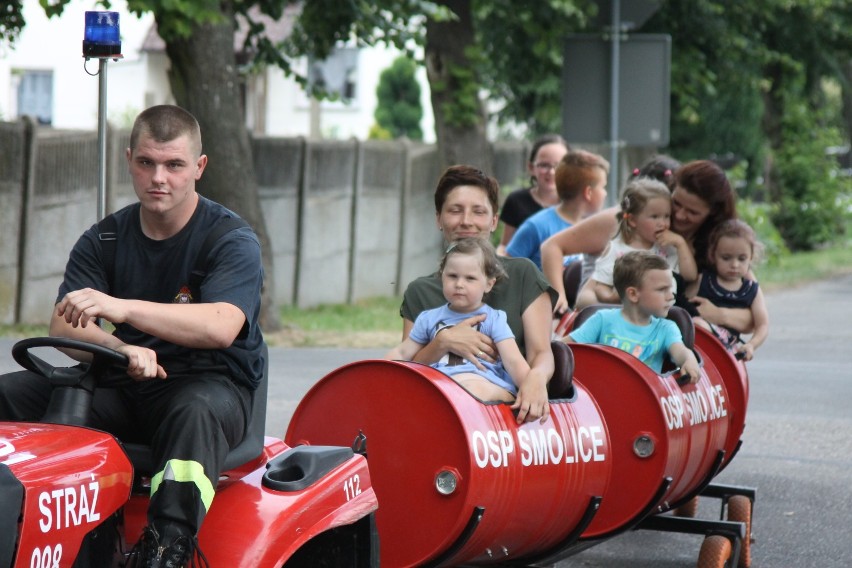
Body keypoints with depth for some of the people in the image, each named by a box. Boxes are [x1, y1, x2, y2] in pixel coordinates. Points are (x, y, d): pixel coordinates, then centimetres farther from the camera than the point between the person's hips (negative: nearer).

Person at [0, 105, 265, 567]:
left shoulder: (232, 241, -6)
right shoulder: (105, 240, 8)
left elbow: (221, 328, -25)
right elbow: (63, 326, -5)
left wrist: (122, 308, -37)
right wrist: (121, 349, -28)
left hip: (213, 384, -5)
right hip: (123, 388, 5)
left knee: (195, 412, -40)